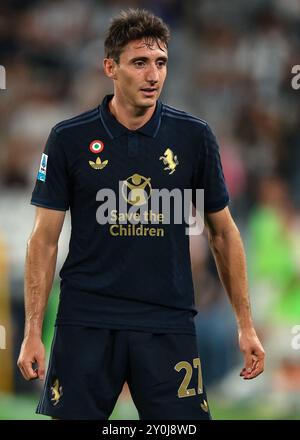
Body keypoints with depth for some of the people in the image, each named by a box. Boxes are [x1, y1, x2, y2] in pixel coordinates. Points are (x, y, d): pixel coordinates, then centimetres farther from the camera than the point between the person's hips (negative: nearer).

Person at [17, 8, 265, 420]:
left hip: (168, 325, 1)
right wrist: (32, 332, -4)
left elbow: (223, 232, 10)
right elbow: (45, 239, 2)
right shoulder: (69, 138, -1)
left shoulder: (194, 136, 2)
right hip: (85, 324, -1)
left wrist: (246, 324, 6)